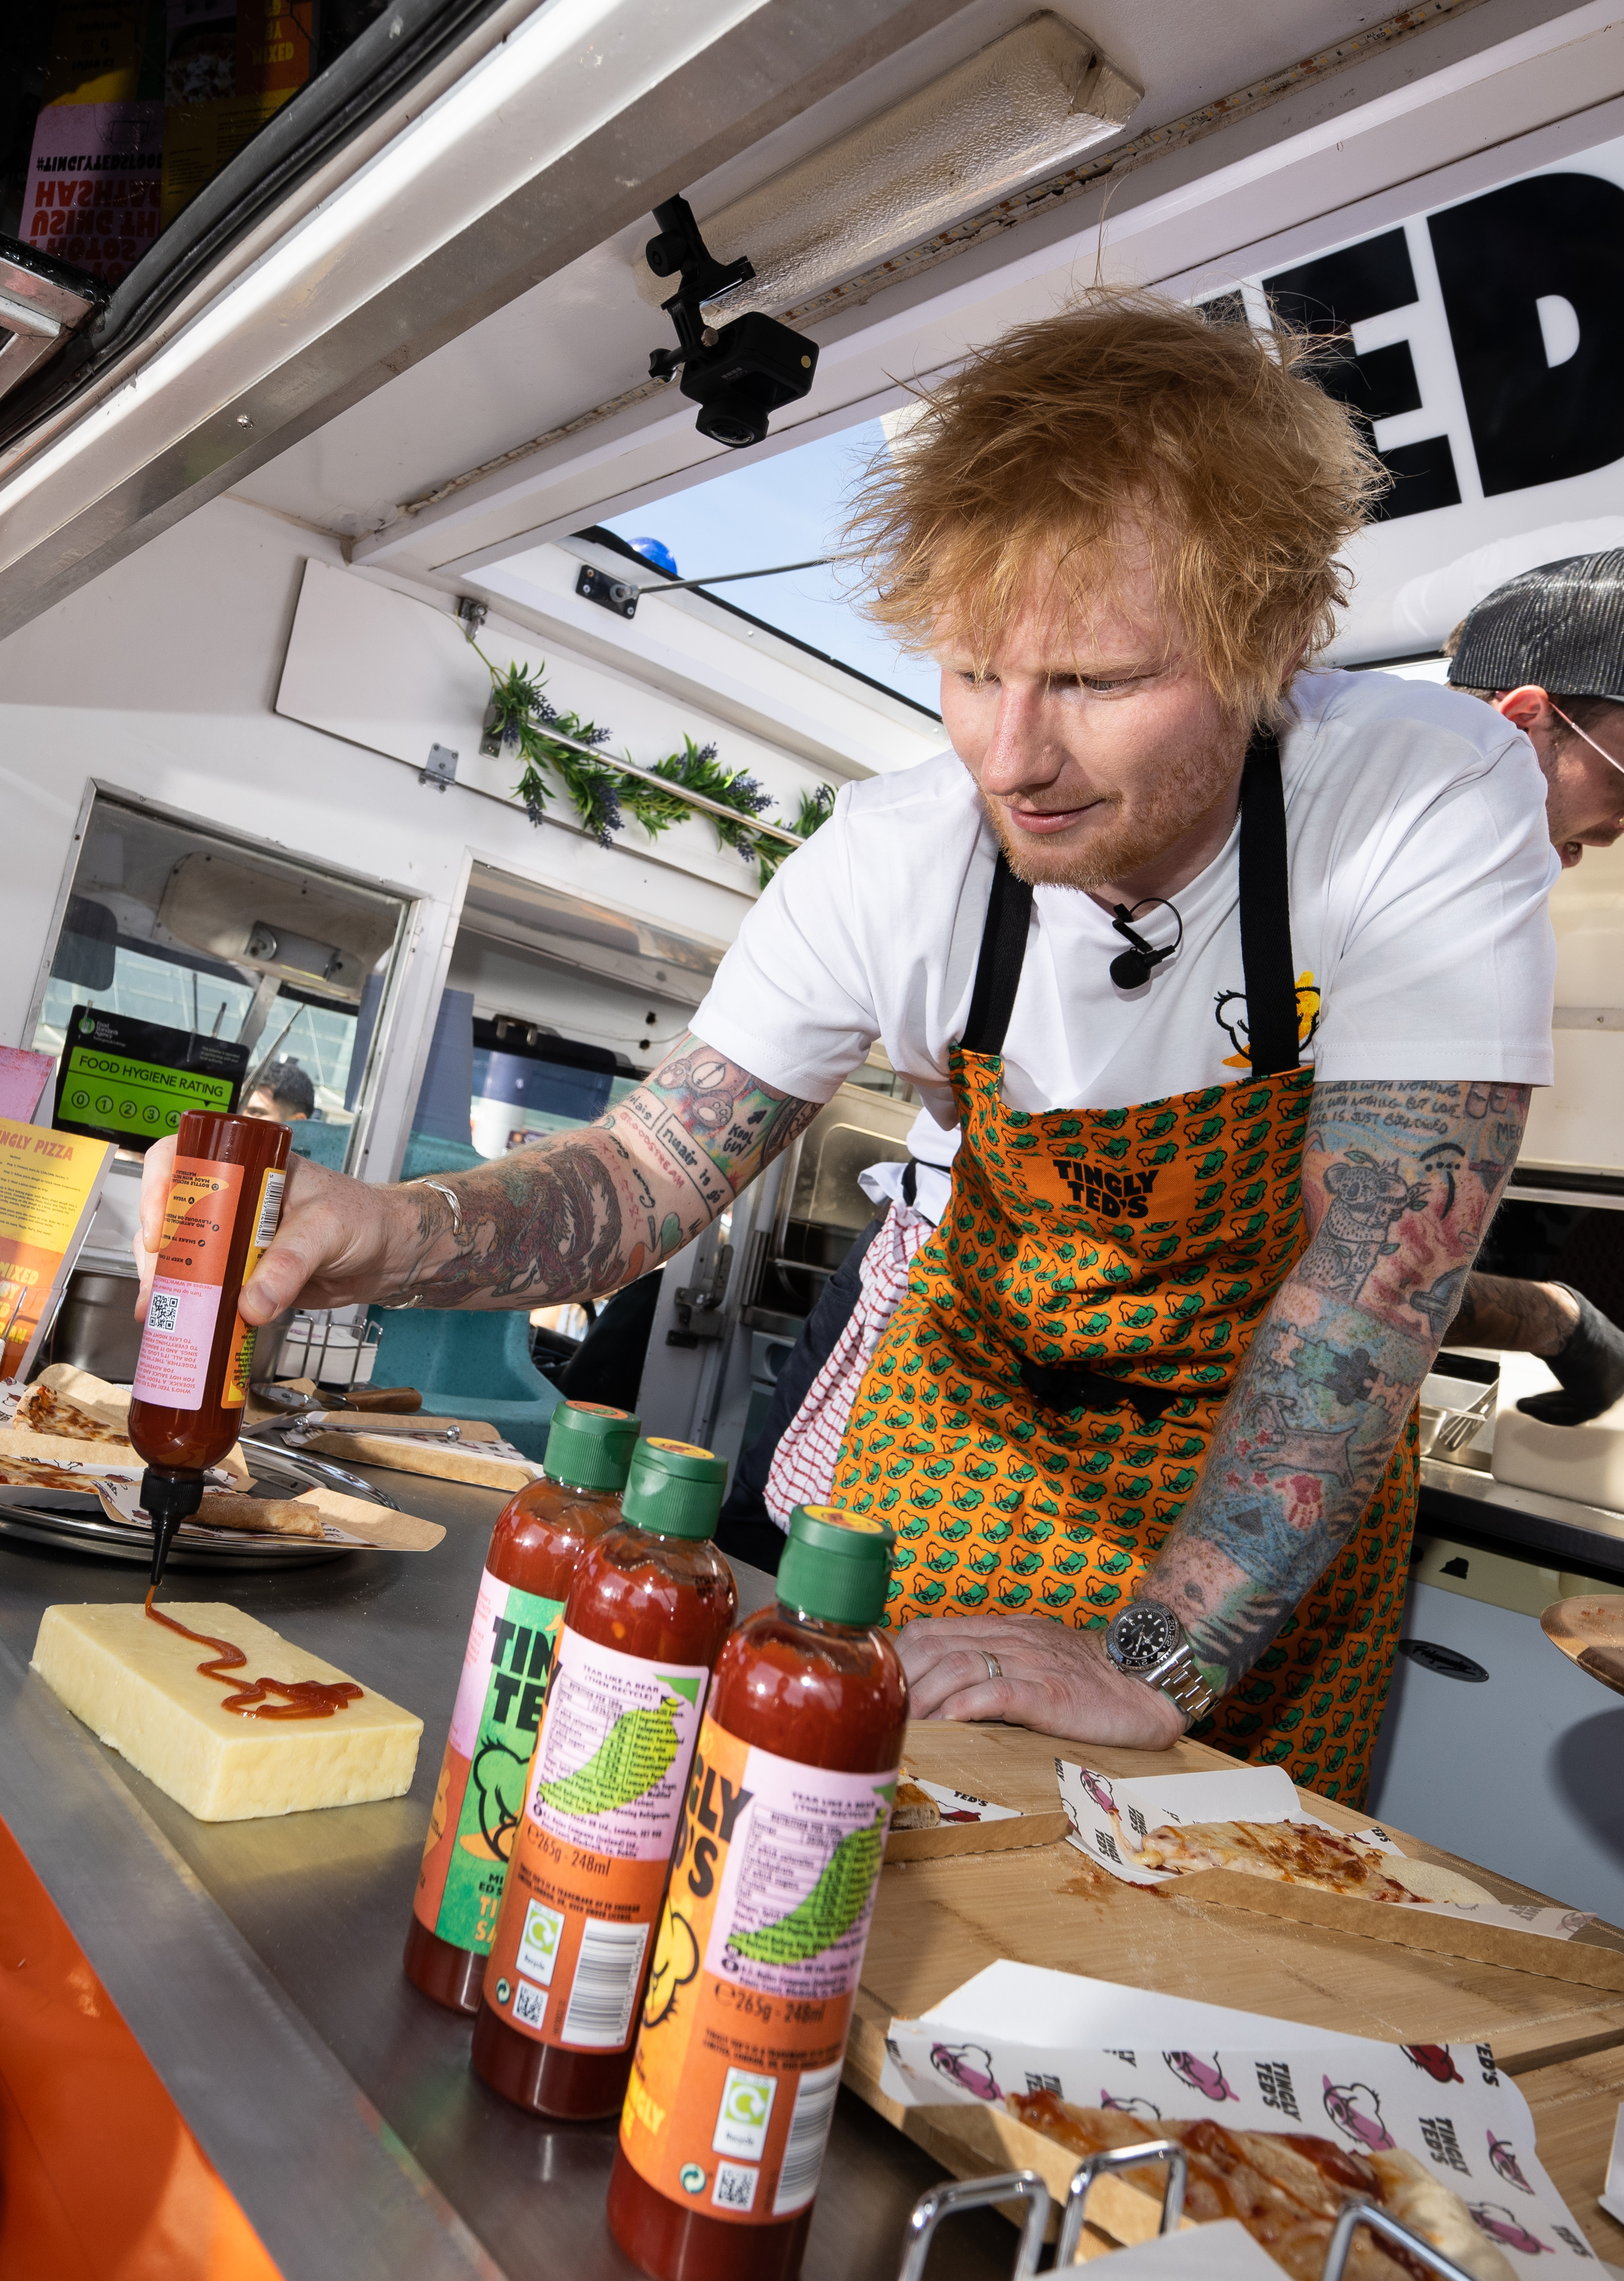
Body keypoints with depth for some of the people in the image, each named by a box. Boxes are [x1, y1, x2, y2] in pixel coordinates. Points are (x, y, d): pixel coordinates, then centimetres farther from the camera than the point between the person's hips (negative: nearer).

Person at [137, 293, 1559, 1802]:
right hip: (974, 1393, 2)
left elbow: (1376, 1277, -30)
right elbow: (653, 1172, -17)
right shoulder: (891, 866, -22)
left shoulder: (1436, 810, -29)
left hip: (1289, 1459, -1)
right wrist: (394, 1231, -37)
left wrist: (1157, 1661, -34)